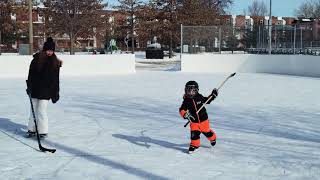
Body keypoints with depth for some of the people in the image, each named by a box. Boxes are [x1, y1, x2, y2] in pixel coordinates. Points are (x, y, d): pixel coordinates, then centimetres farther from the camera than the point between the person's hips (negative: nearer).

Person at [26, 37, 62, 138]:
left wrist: (56, 92, 4)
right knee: (33, 109, 10)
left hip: (46, 90, -1)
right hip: (35, 89, 1)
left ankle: (43, 131, 3)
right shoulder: (37, 59, -2)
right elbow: (31, 73, -1)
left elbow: (56, 78, 4)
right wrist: (29, 86, -6)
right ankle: (32, 129, 21)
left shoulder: (55, 62, 0)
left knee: (41, 110, -6)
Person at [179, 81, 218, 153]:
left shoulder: (199, 97, -8)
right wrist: (186, 114, -33)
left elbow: (207, 100, 11)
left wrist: (213, 95, -1)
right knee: (194, 133, -11)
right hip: (194, 121, -1)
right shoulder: (186, 101, -12)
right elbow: (182, 110, -14)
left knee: (206, 131, 14)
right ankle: (194, 145, 11)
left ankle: (213, 138, 44)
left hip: (203, 119, 1)